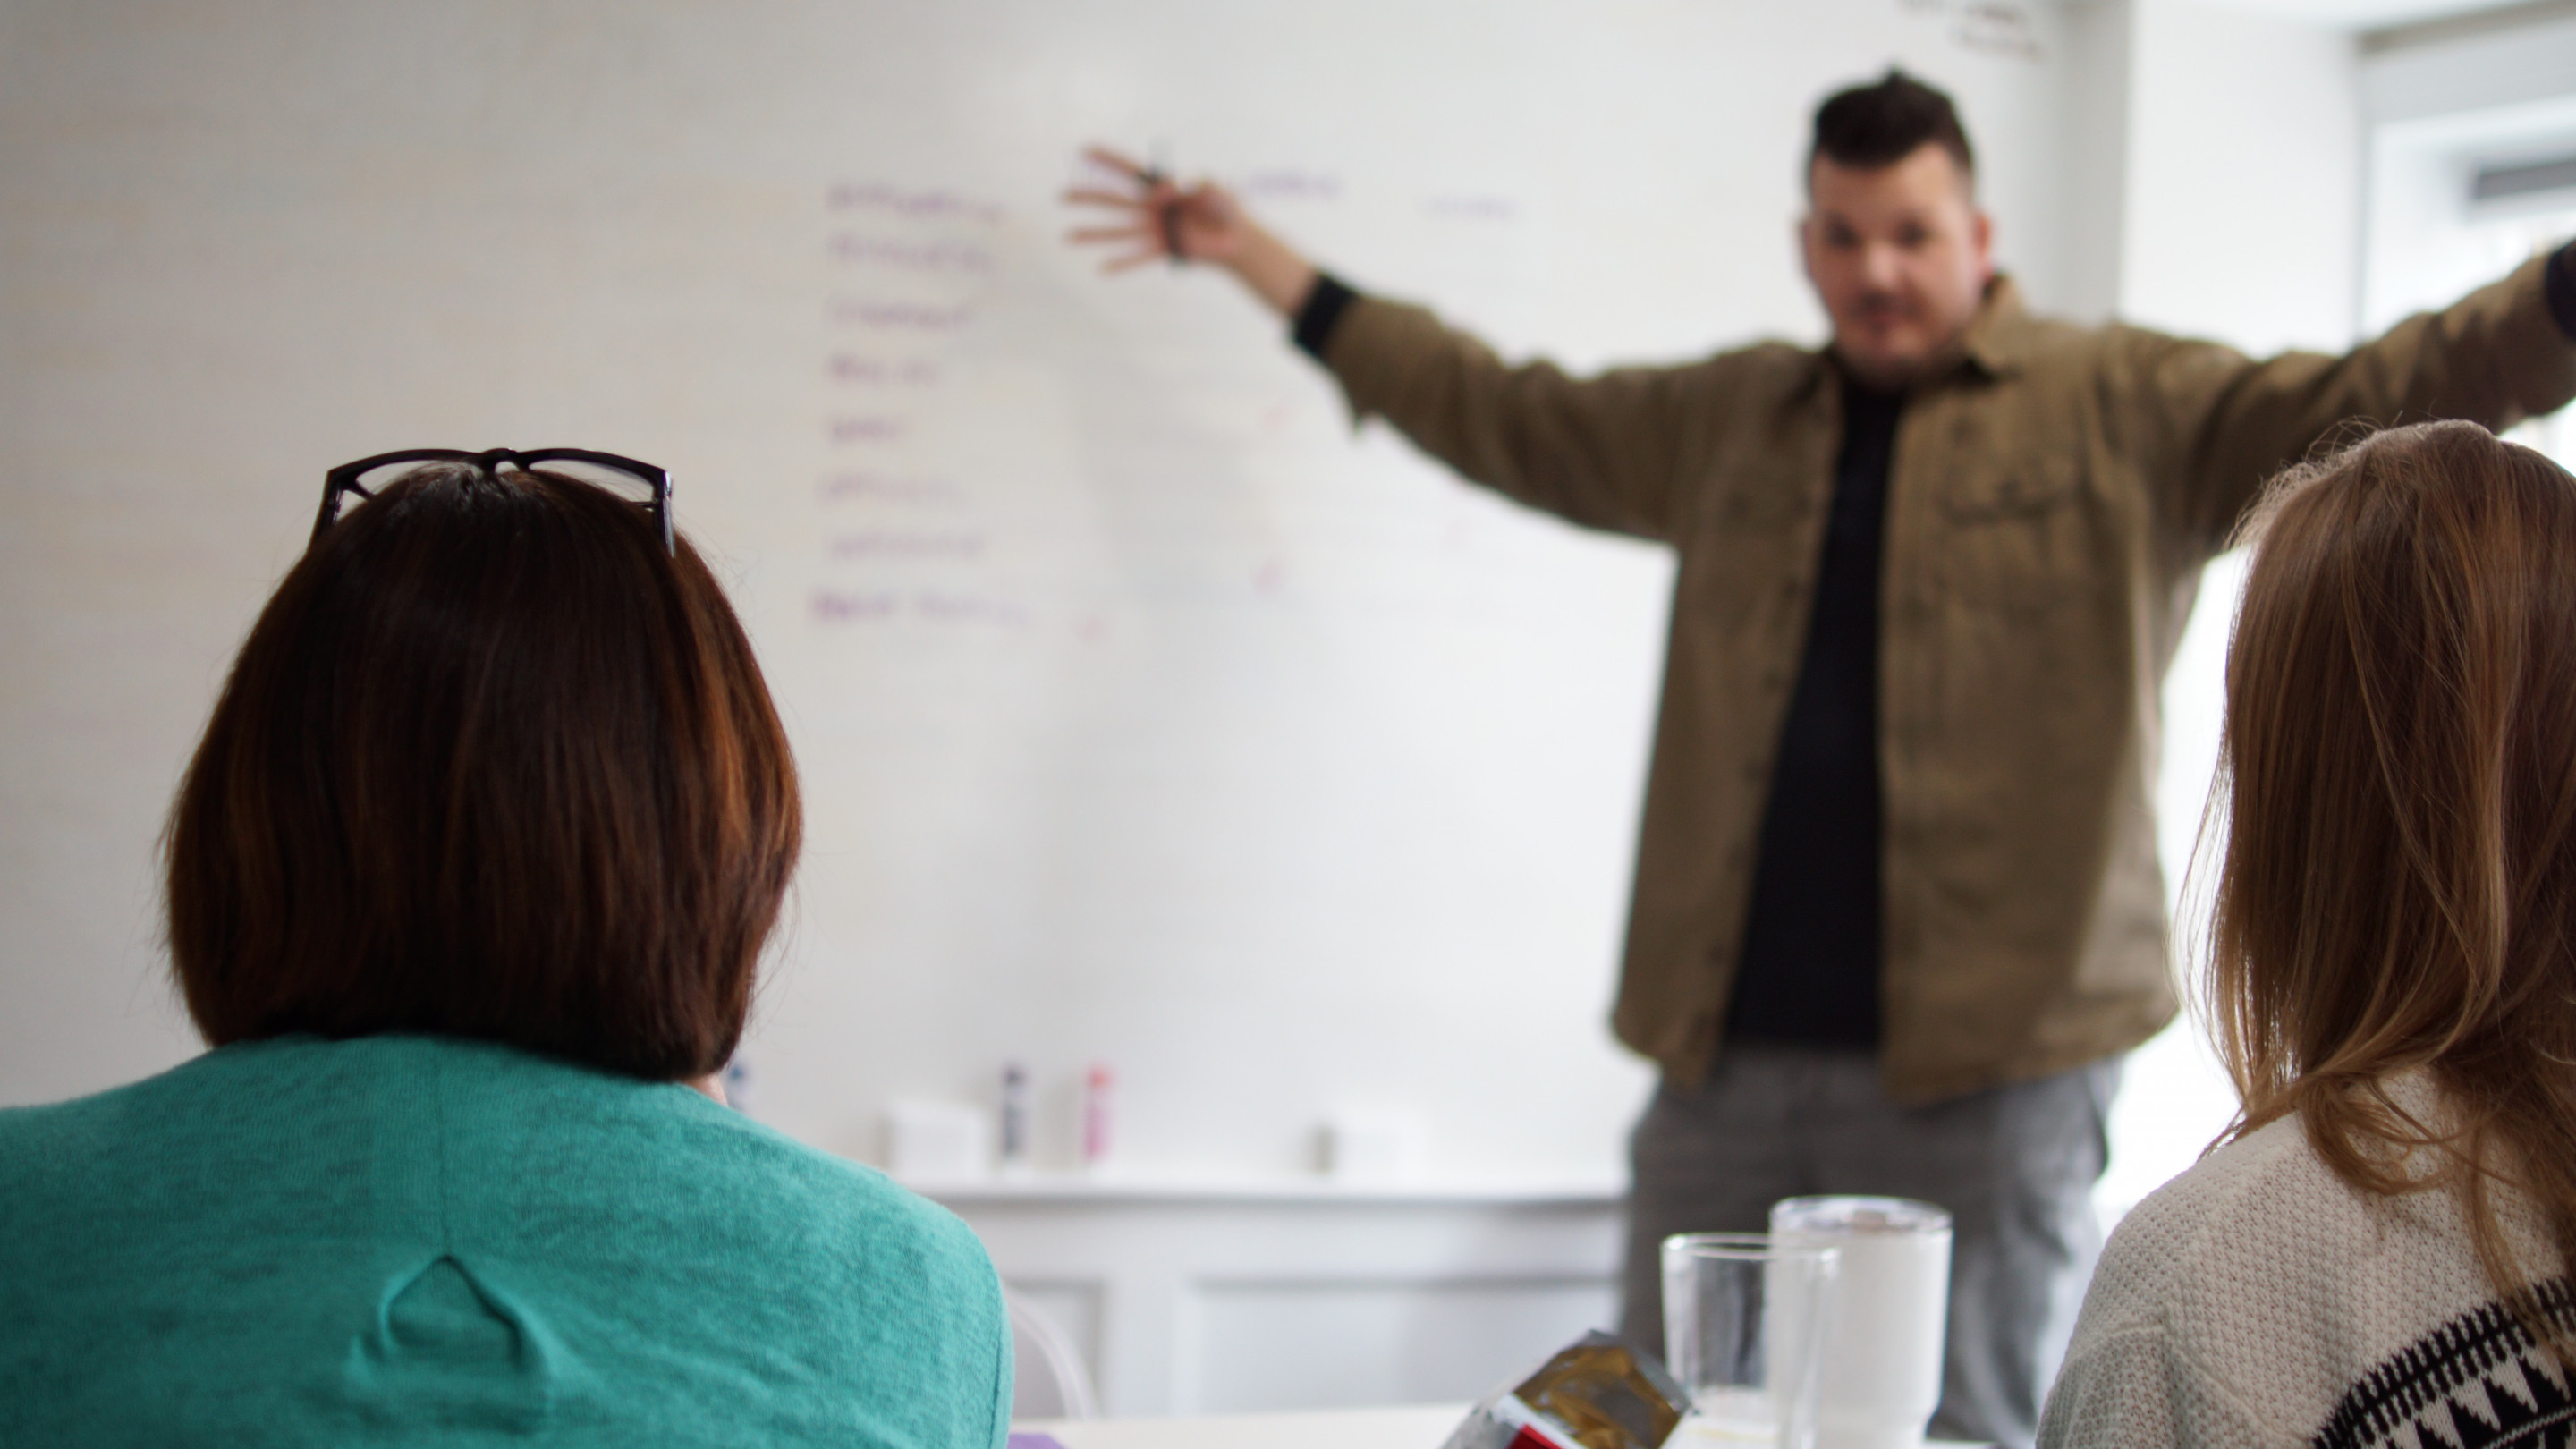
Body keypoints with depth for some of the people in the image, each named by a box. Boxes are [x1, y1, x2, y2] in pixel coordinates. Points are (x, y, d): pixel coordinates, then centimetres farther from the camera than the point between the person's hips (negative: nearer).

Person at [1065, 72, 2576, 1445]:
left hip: (1986, 1068, -4)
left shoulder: (2127, 411, 2)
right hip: (1724, 1065, 5)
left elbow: (2375, 400, -10)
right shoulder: (1729, 420, 17)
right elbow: (1498, 411, 26)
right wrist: (1253, 254, 28)